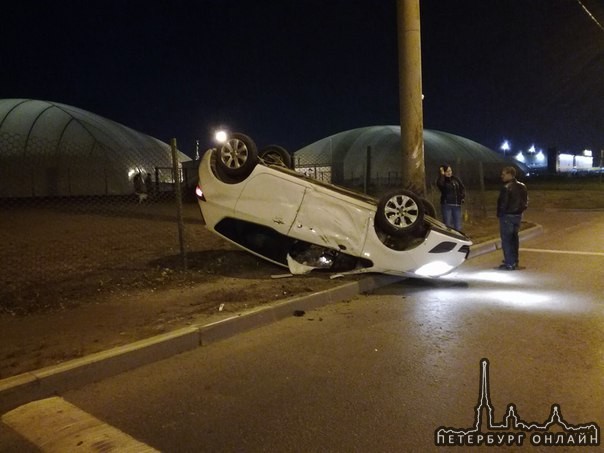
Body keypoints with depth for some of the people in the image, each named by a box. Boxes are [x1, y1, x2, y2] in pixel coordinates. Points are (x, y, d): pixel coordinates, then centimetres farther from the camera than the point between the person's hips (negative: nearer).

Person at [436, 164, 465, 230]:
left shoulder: (456, 179, 9)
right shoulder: (442, 180, -4)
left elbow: (462, 188, 18)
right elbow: (439, 184, -29)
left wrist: (462, 196, 1)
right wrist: (442, 174, -20)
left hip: (457, 205, 4)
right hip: (446, 205, -4)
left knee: (458, 227, 8)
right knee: (448, 225, -6)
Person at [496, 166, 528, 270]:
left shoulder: (506, 188, -19)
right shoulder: (522, 186, 9)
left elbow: (503, 203, -19)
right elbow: (525, 202, 12)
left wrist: (499, 214, -5)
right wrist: (519, 211, 16)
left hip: (507, 216, -8)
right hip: (518, 215, 9)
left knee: (506, 240, -3)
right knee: (514, 238, 19)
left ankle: (509, 264, -3)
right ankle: (514, 261, 28)